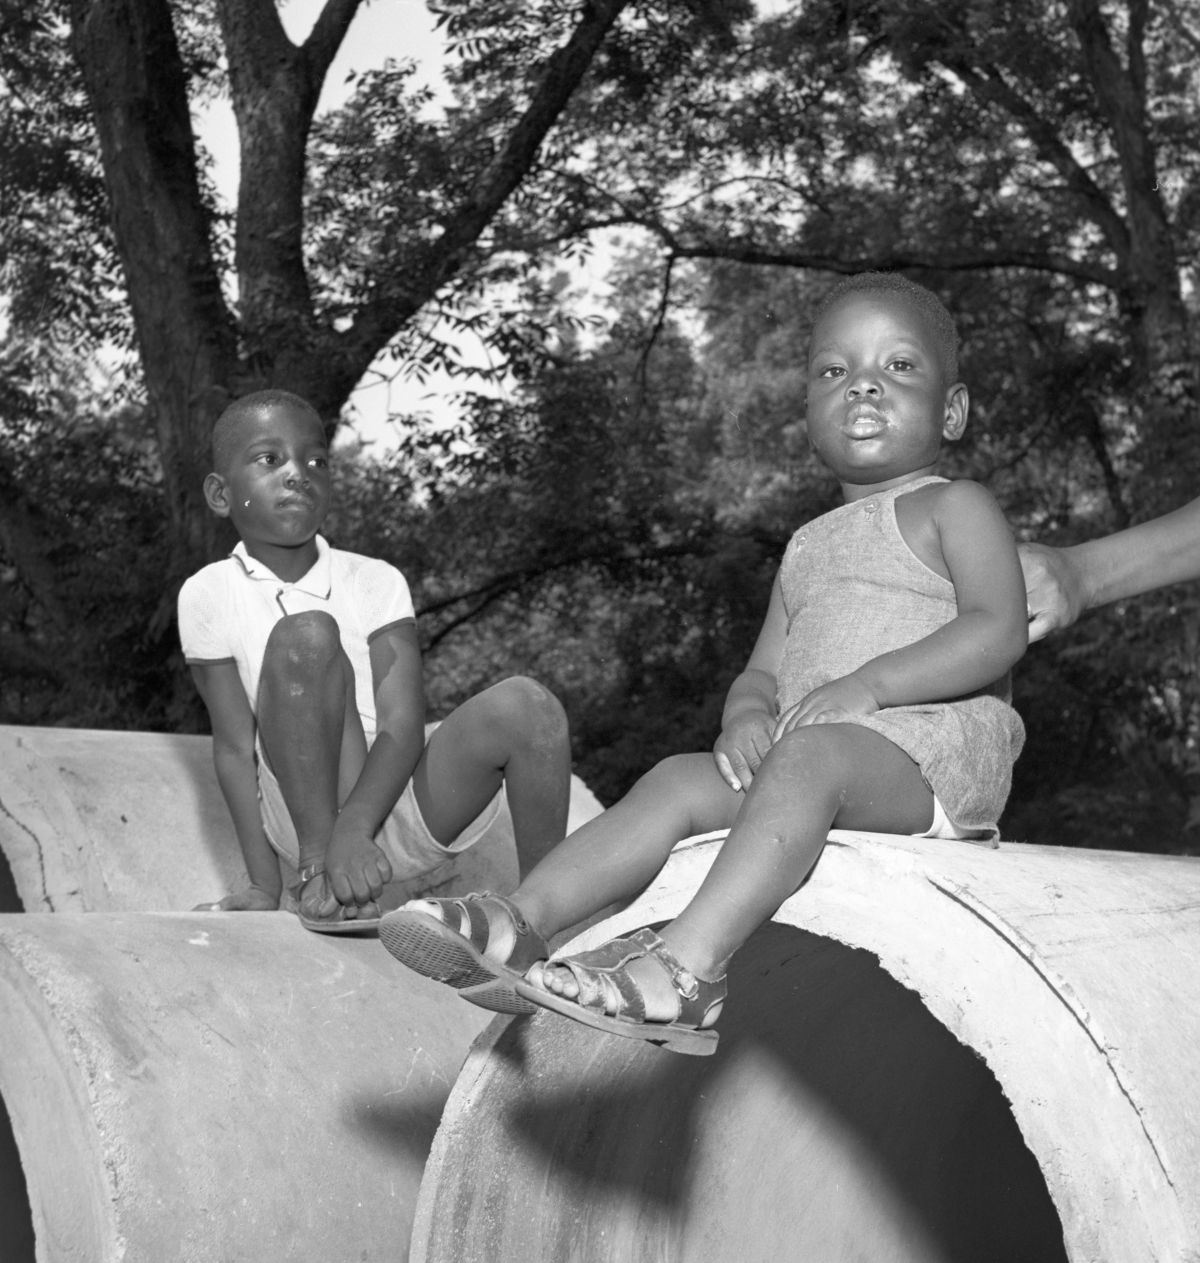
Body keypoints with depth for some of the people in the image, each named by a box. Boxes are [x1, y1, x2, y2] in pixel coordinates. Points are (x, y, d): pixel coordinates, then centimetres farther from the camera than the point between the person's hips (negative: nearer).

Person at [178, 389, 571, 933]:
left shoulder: (375, 581, 0)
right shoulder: (209, 595, -1)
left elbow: (403, 723, -11)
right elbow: (235, 746, -2)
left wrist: (354, 830, -29)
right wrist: (264, 883, -8)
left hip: (396, 795, 2)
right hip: (305, 808, -2)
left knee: (525, 705, -24)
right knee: (306, 635, -26)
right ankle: (317, 870, -20)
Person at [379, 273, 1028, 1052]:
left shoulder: (953, 507, 7)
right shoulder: (809, 548, 28)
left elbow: (1000, 630, -9)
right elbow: (763, 670, 24)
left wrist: (873, 681, -20)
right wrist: (747, 712, -3)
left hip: (929, 749, -7)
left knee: (809, 756, -36)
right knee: (682, 781, -16)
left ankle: (690, 962, -54)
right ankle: (522, 922, -28)